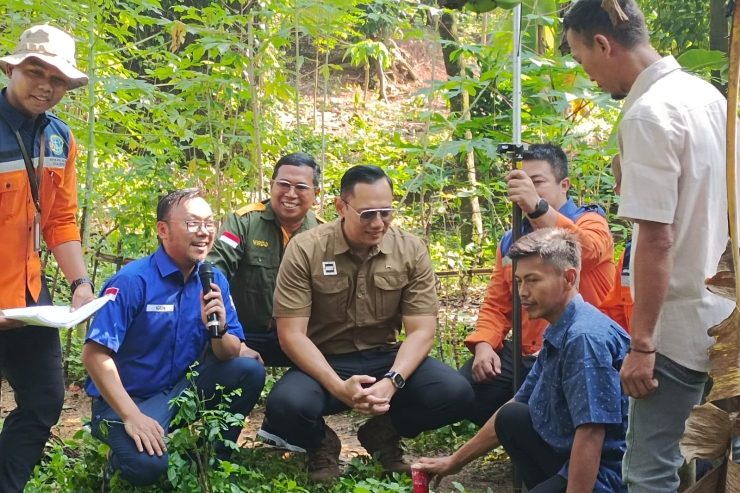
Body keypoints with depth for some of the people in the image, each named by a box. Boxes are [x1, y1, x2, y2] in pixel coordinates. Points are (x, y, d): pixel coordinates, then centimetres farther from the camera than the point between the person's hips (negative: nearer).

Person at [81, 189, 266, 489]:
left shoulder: (214, 280, -1)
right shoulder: (132, 281, -19)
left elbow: (230, 355, 0)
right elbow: (95, 354, -22)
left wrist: (219, 330, -23)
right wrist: (132, 416, -27)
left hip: (183, 387, 6)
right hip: (128, 397, -6)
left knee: (250, 371, -14)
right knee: (148, 465, -32)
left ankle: (211, 458, 4)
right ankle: (124, 452, 5)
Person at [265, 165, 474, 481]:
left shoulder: (412, 250, -5)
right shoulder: (304, 250, -12)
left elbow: (421, 331, -6)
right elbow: (291, 334, -15)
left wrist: (392, 382, -26)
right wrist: (339, 387, -30)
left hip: (386, 358, 3)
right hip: (324, 362, -2)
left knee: (455, 393, -23)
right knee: (286, 406, -35)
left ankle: (382, 434, 8)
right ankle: (322, 444, 4)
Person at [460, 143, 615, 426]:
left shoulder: (590, 222, -2)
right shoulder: (511, 241, 15)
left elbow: (587, 251, -28)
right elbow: (496, 305, 17)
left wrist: (538, 209, -45)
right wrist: (484, 345, -6)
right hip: (527, 356, 6)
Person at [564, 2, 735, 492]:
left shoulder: (649, 113, -18)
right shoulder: (707, 94, 10)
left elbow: (657, 239, -22)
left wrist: (642, 345, -18)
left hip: (679, 323, -9)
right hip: (719, 315, 9)